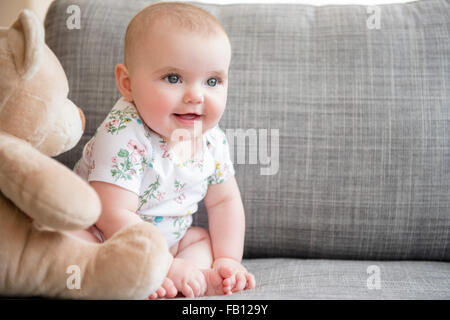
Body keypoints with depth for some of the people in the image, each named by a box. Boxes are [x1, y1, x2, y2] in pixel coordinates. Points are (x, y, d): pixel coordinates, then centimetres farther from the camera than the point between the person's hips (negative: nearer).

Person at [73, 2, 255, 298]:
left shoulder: (213, 140, -10)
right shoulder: (124, 137, -32)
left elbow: (225, 202, 2)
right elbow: (114, 217, -34)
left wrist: (228, 260, -9)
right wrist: (171, 267, -33)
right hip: (99, 238, -6)